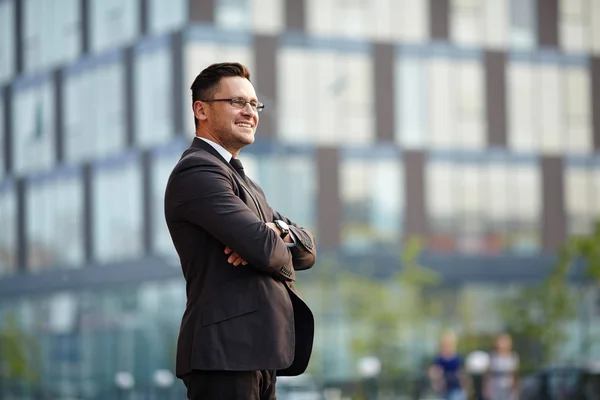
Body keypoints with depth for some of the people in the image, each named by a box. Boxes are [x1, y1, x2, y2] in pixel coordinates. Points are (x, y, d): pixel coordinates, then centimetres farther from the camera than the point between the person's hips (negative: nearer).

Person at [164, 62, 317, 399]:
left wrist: (279, 232, -8)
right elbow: (264, 249, -20)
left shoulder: (240, 178, 23)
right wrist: (269, 239, 4)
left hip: (257, 353, 9)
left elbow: (306, 250, 14)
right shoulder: (197, 171, -9)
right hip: (225, 352, -9)